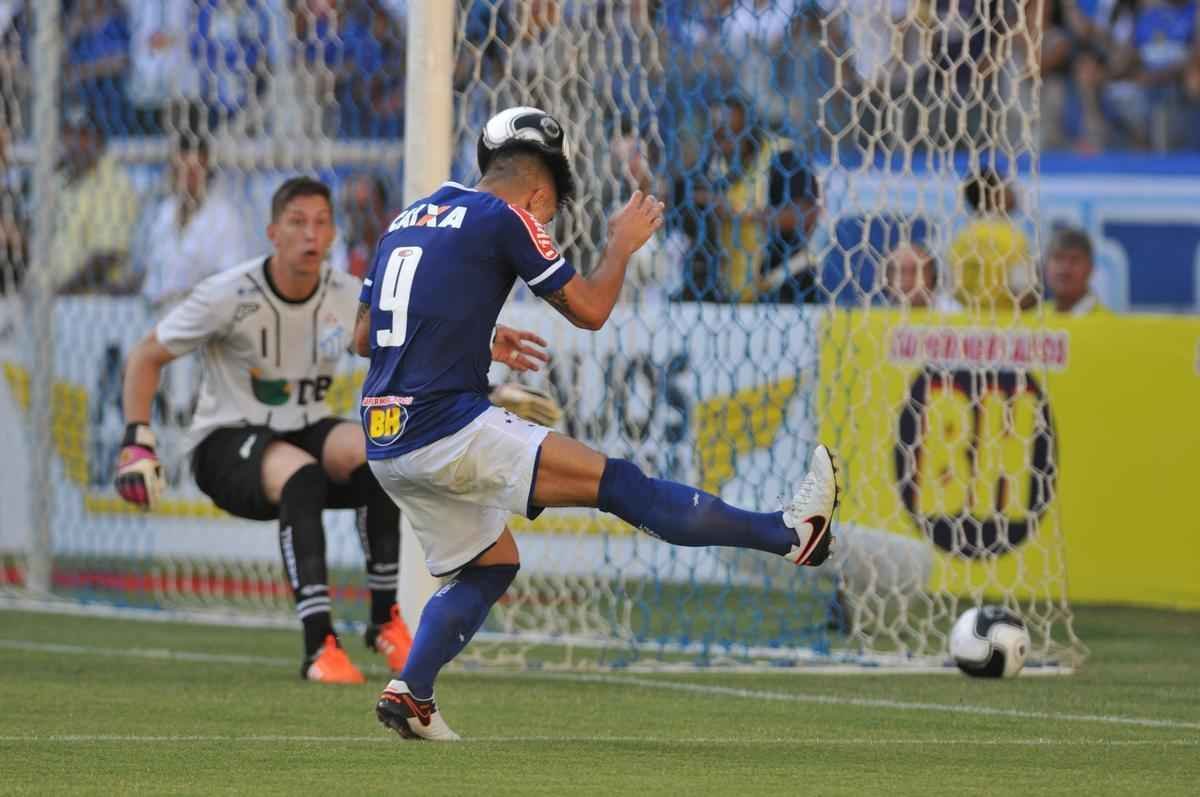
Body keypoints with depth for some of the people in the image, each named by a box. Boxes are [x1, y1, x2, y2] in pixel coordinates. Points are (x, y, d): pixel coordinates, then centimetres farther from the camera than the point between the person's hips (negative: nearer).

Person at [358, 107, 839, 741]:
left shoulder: (407, 220, 18)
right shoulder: (503, 218, -4)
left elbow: (362, 337, 22)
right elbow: (588, 309, 0)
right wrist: (622, 245, 17)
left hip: (385, 447, 8)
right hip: (450, 430, -8)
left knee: (492, 564, 23)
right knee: (617, 482, -5)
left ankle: (408, 694, 11)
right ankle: (790, 533, -2)